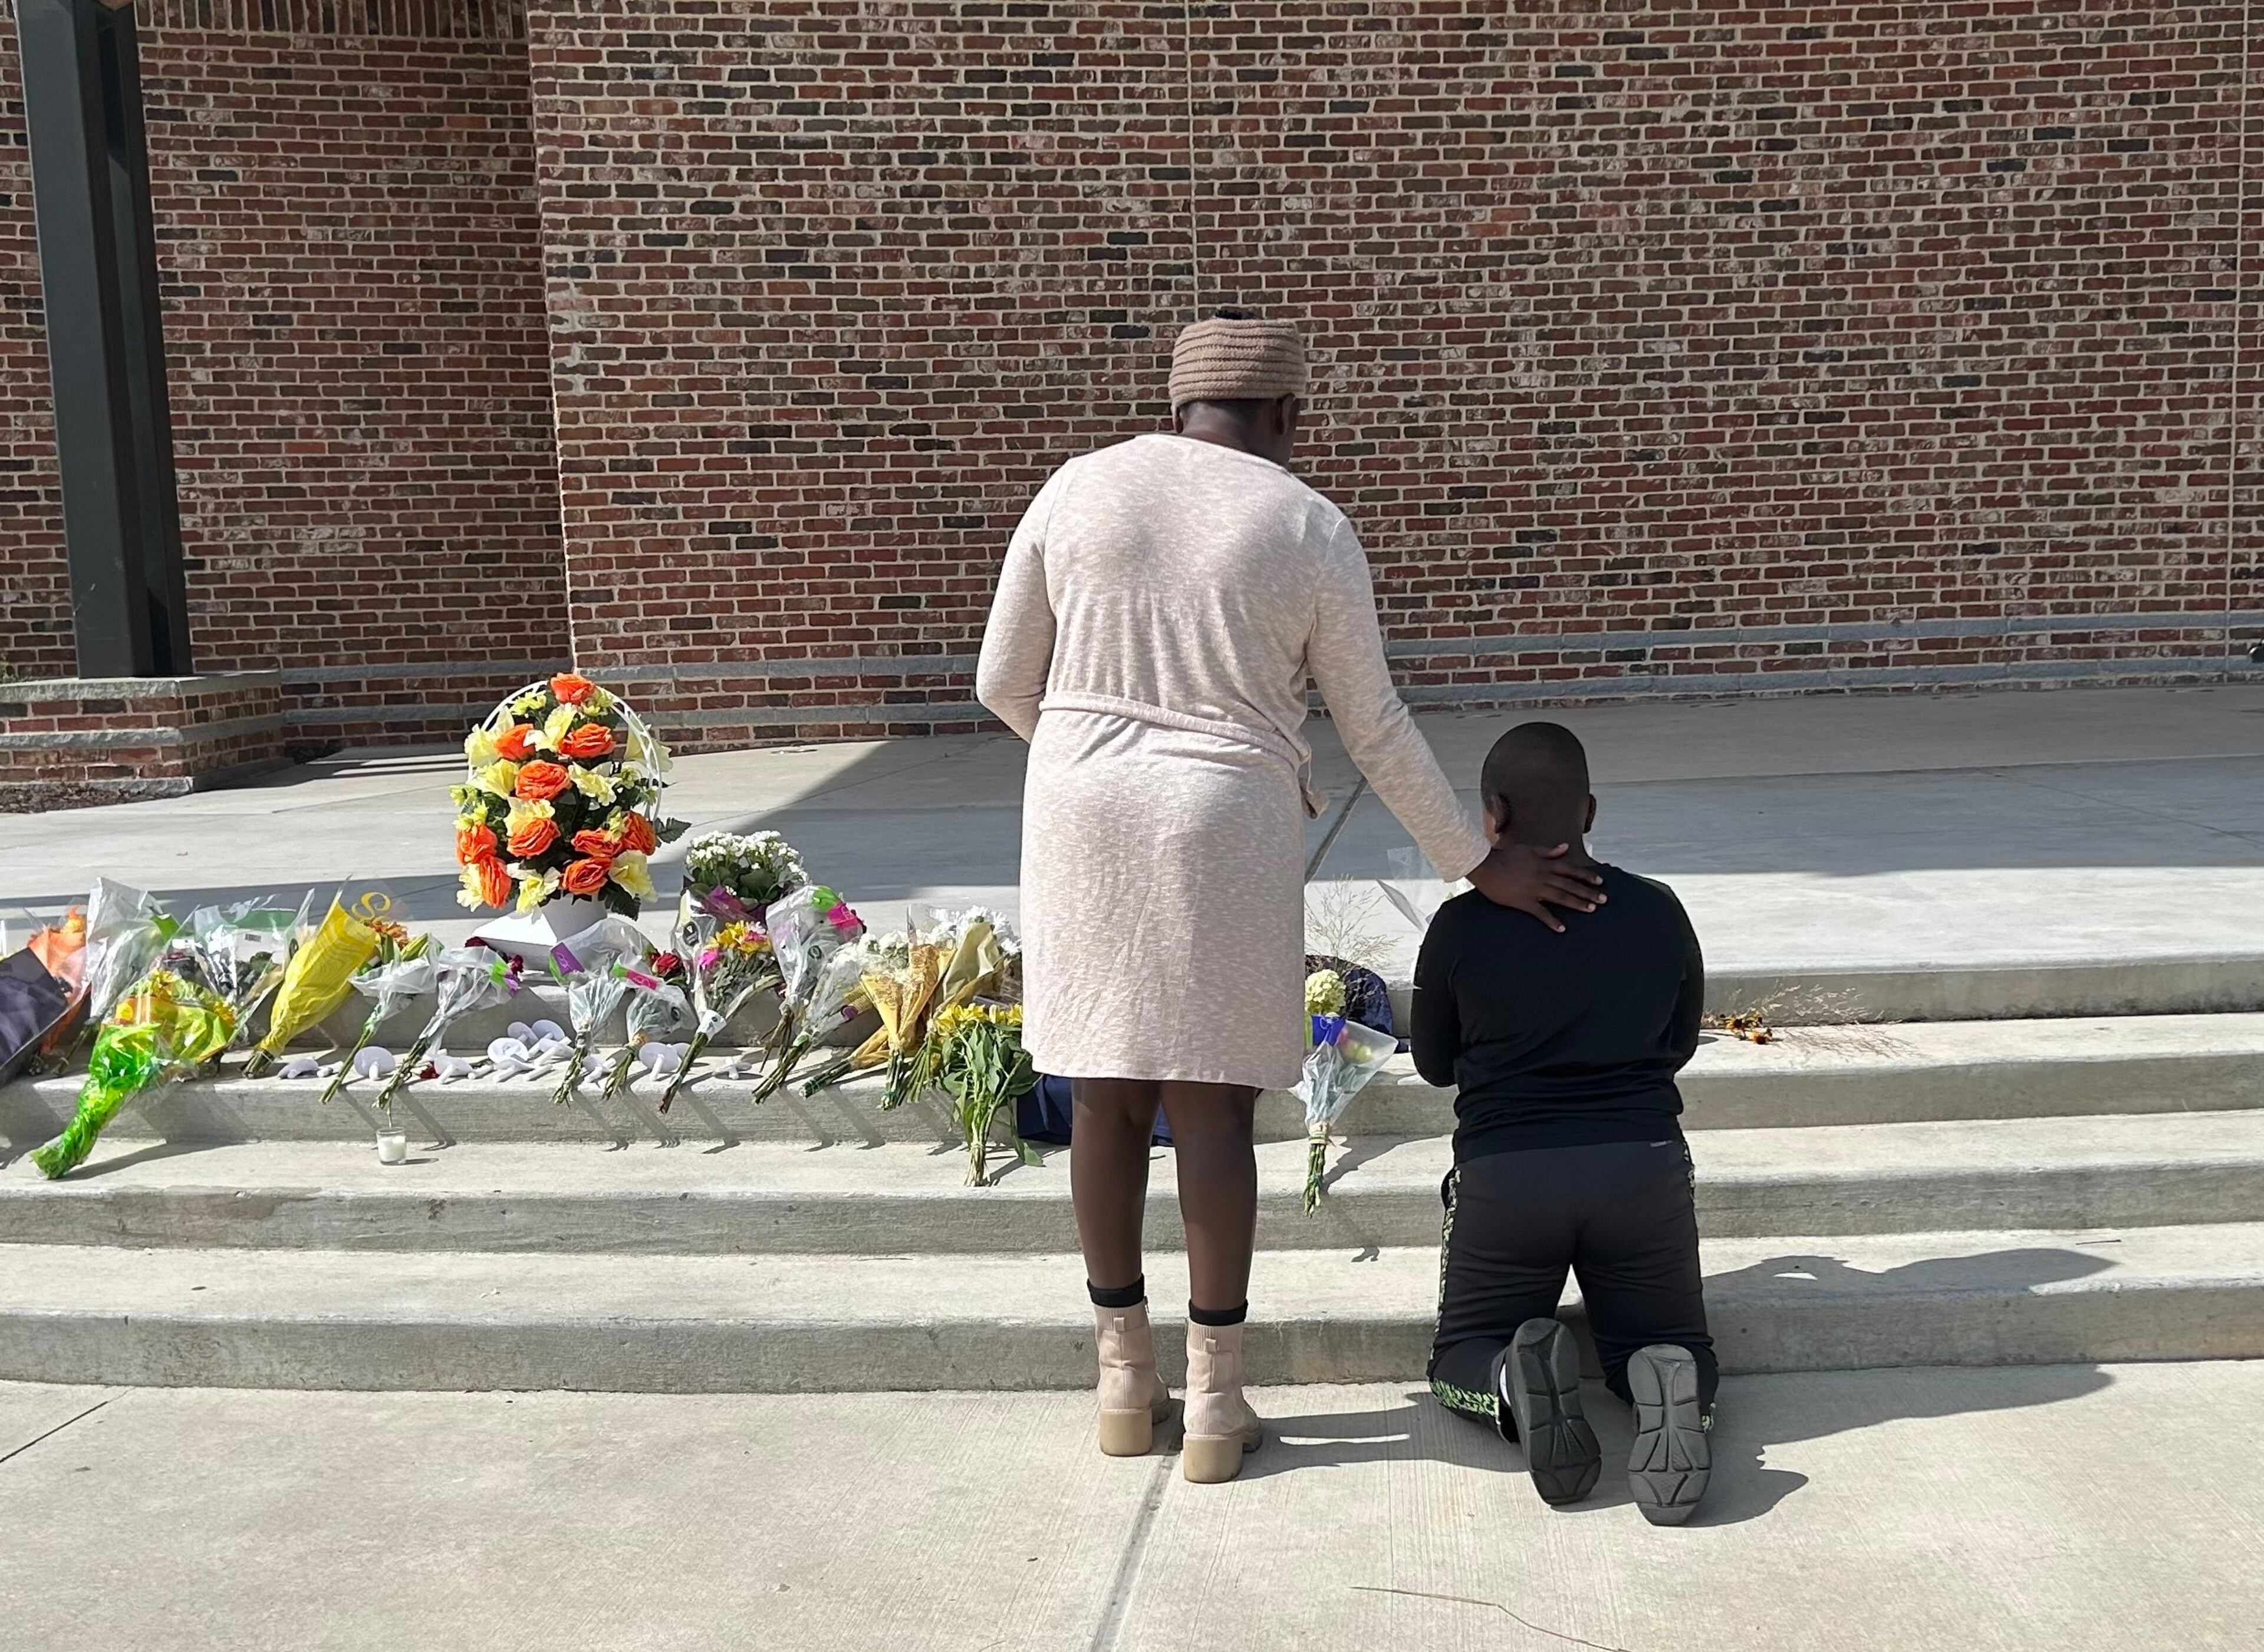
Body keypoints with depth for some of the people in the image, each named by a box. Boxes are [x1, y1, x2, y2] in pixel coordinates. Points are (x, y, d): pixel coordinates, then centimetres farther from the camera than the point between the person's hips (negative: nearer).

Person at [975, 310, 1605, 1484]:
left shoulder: (1079, 487, 4)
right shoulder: (1310, 528, -1)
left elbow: (1004, 681, 7)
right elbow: (1374, 728, 2)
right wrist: (1480, 865, 12)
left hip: (1085, 817, 3)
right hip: (1227, 828, -2)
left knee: (1106, 1098, 11)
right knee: (1212, 1110, 6)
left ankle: (1125, 1380, 24)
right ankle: (1214, 1402, 15)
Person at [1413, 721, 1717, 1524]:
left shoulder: (1462, 925, -5)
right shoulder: (1658, 913, 3)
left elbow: (1434, 1065, 9)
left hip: (1505, 1171, -1)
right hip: (1644, 1164, 2)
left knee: (1460, 1358, 19)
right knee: (1676, 1342, 23)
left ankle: (1516, 1384, -17)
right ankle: (1669, 1382, -15)